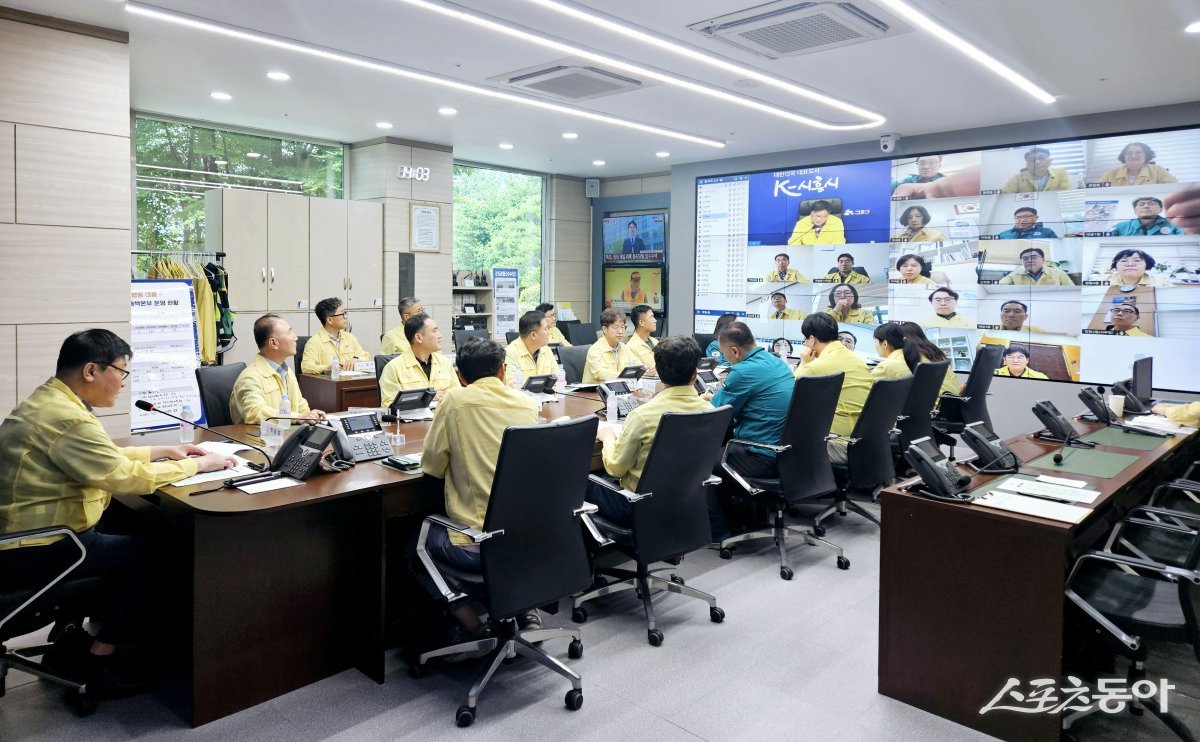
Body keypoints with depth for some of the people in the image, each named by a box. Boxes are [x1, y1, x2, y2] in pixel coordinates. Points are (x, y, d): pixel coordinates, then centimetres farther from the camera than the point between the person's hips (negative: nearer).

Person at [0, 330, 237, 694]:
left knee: (129, 531, 18)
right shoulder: (67, 419, -26)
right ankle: (98, 662, 10)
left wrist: (163, 451, 13)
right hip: (36, 551, -10)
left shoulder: (49, 400, 8)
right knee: (153, 554, -1)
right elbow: (129, 477, -24)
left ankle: (72, 640, 22)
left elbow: (105, 456, 18)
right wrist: (197, 465, -12)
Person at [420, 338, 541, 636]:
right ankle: (525, 607, 20)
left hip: (475, 547, -4)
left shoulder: (456, 400, -6)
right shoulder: (528, 403, 5)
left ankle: (472, 623, 10)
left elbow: (431, 467, 2)